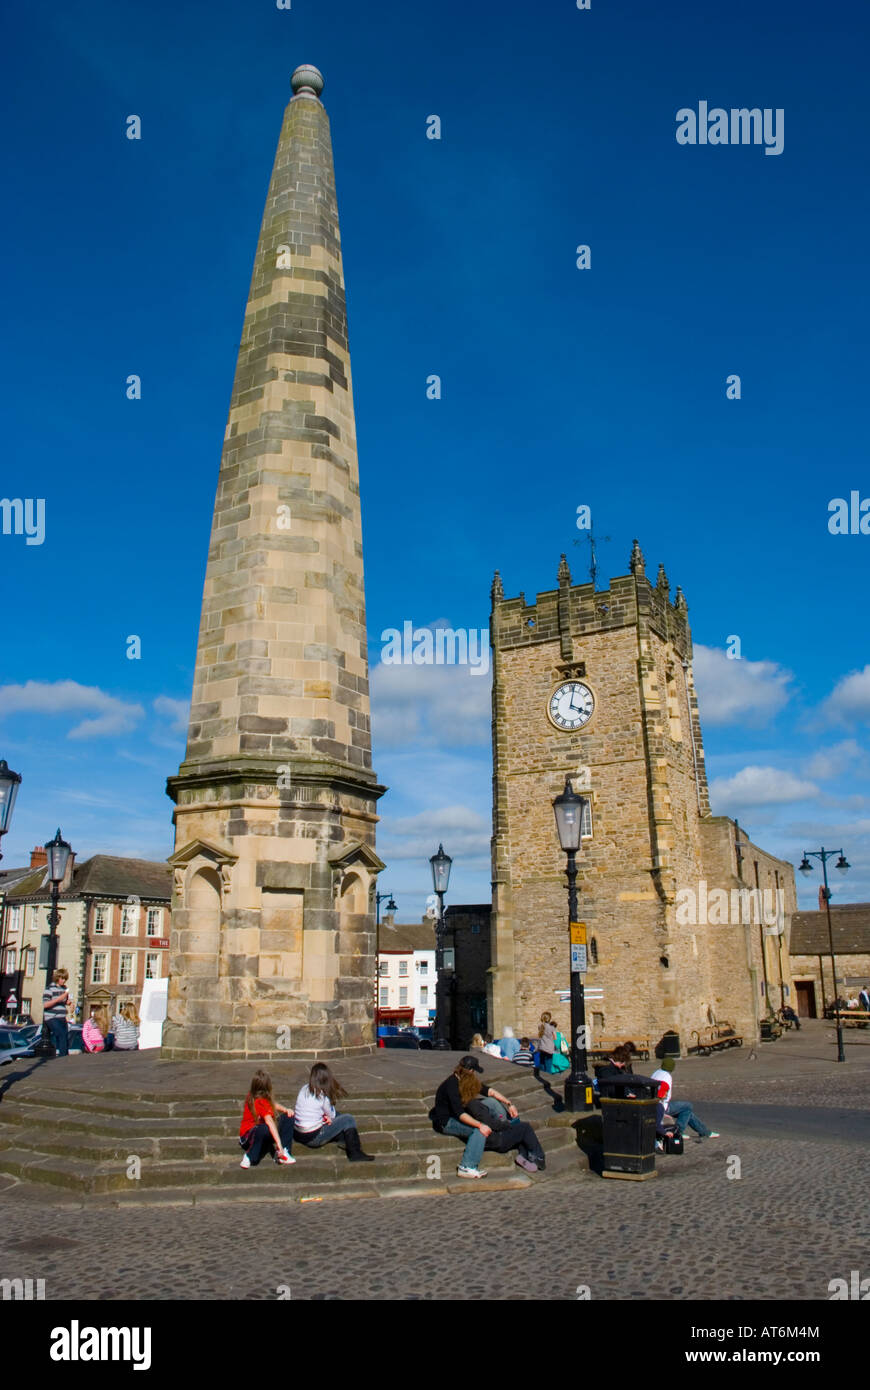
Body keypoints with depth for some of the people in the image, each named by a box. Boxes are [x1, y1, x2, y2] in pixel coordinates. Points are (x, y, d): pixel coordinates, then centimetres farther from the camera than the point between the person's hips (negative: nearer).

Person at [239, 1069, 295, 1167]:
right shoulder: (258, 1102, -28)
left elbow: (274, 1104, 13)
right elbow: (270, 1122, -38)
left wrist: (286, 1110, -6)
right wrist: (279, 1144, -45)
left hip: (266, 1136, 9)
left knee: (288, 1117, -5)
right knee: (264, 1129, -43)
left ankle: (283, 1153, -15)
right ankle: (250, 1157, -18)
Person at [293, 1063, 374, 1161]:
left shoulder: (304, 1089, 1)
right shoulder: (322, 1096, -18)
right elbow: (332, 1116, -2)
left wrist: (326, 1117, 3)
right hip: (313, 1138, -7)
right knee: (349, 1120, -1)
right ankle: (355, 1154, 7)